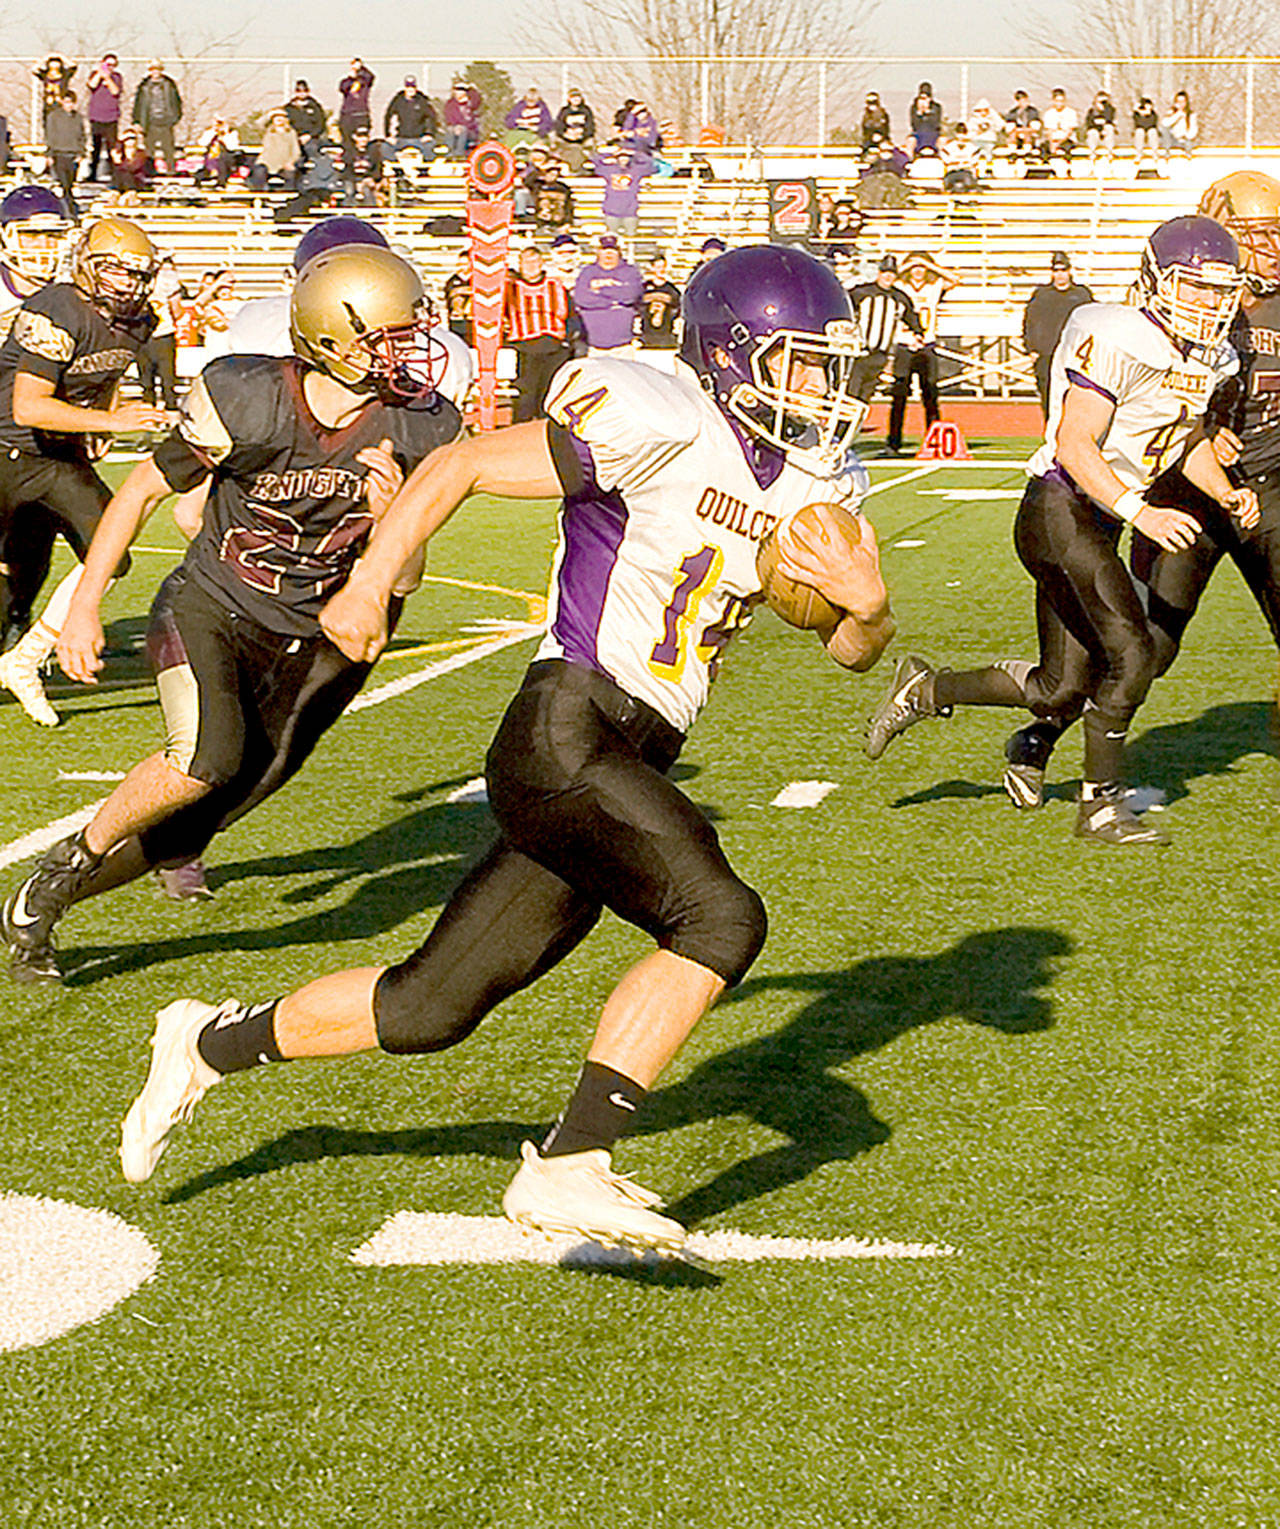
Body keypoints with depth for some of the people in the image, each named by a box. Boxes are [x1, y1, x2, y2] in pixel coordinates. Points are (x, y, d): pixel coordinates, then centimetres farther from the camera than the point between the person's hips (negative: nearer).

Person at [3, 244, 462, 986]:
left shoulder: (419, 430, -11)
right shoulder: (244, 401, -20)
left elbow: (401, 583, -4)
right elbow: (145, 489, -5)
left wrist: (391, 516, -26)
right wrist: (83, 607, -5)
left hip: (307, 641, 3)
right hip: (209, 609, -3)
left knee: (197, 818, 1)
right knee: (207, 757, -30)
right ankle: (80, 853, 0)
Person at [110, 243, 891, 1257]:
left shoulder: (819, 478, 12)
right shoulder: (663, 429, -13)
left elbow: (854, 648, 16)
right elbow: (462, 465, -8)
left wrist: (868, 602, -6)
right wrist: (370, 585, -12)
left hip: (630, 768, 8)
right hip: (563, 739, -8)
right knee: (721, 918, -21)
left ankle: (215, 1043, 30)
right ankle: (570, 1167, -15)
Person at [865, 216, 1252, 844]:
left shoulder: (1208, 358, 11)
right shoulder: (1116, 340, -17)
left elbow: (1188, 439, 28)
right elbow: (1075, 446, -21)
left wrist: (1226, 493, 10)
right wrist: (1140, 512, -28)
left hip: (1095, 525, 9)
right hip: (1060, 507, -9)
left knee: (1065, 688, 8)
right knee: (1133, 654, -15)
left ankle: (926, 688, 27)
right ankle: (1100, 805, 0)